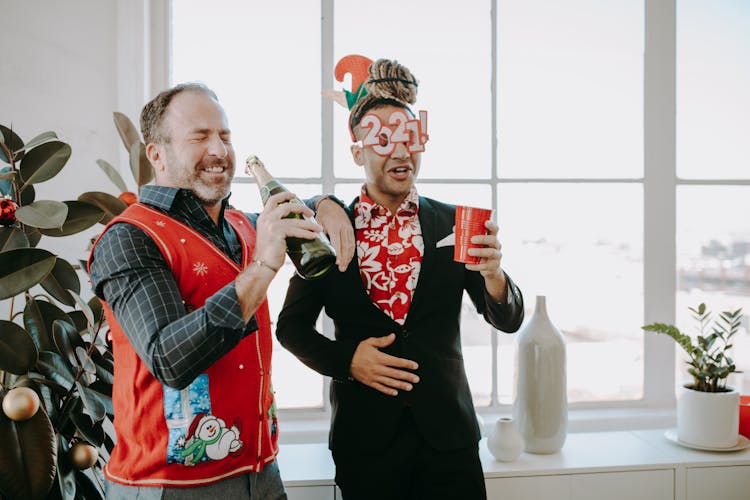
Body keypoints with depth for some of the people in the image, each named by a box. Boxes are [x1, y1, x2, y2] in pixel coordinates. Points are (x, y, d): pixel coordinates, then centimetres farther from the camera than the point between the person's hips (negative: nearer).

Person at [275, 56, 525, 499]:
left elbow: (509, 320, -3)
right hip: (365, 435, -1)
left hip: (448, 433, 1)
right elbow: (292, 326, 3)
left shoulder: (454, 224, -1)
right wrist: (346, 358, -14)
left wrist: (492, 273, -24)